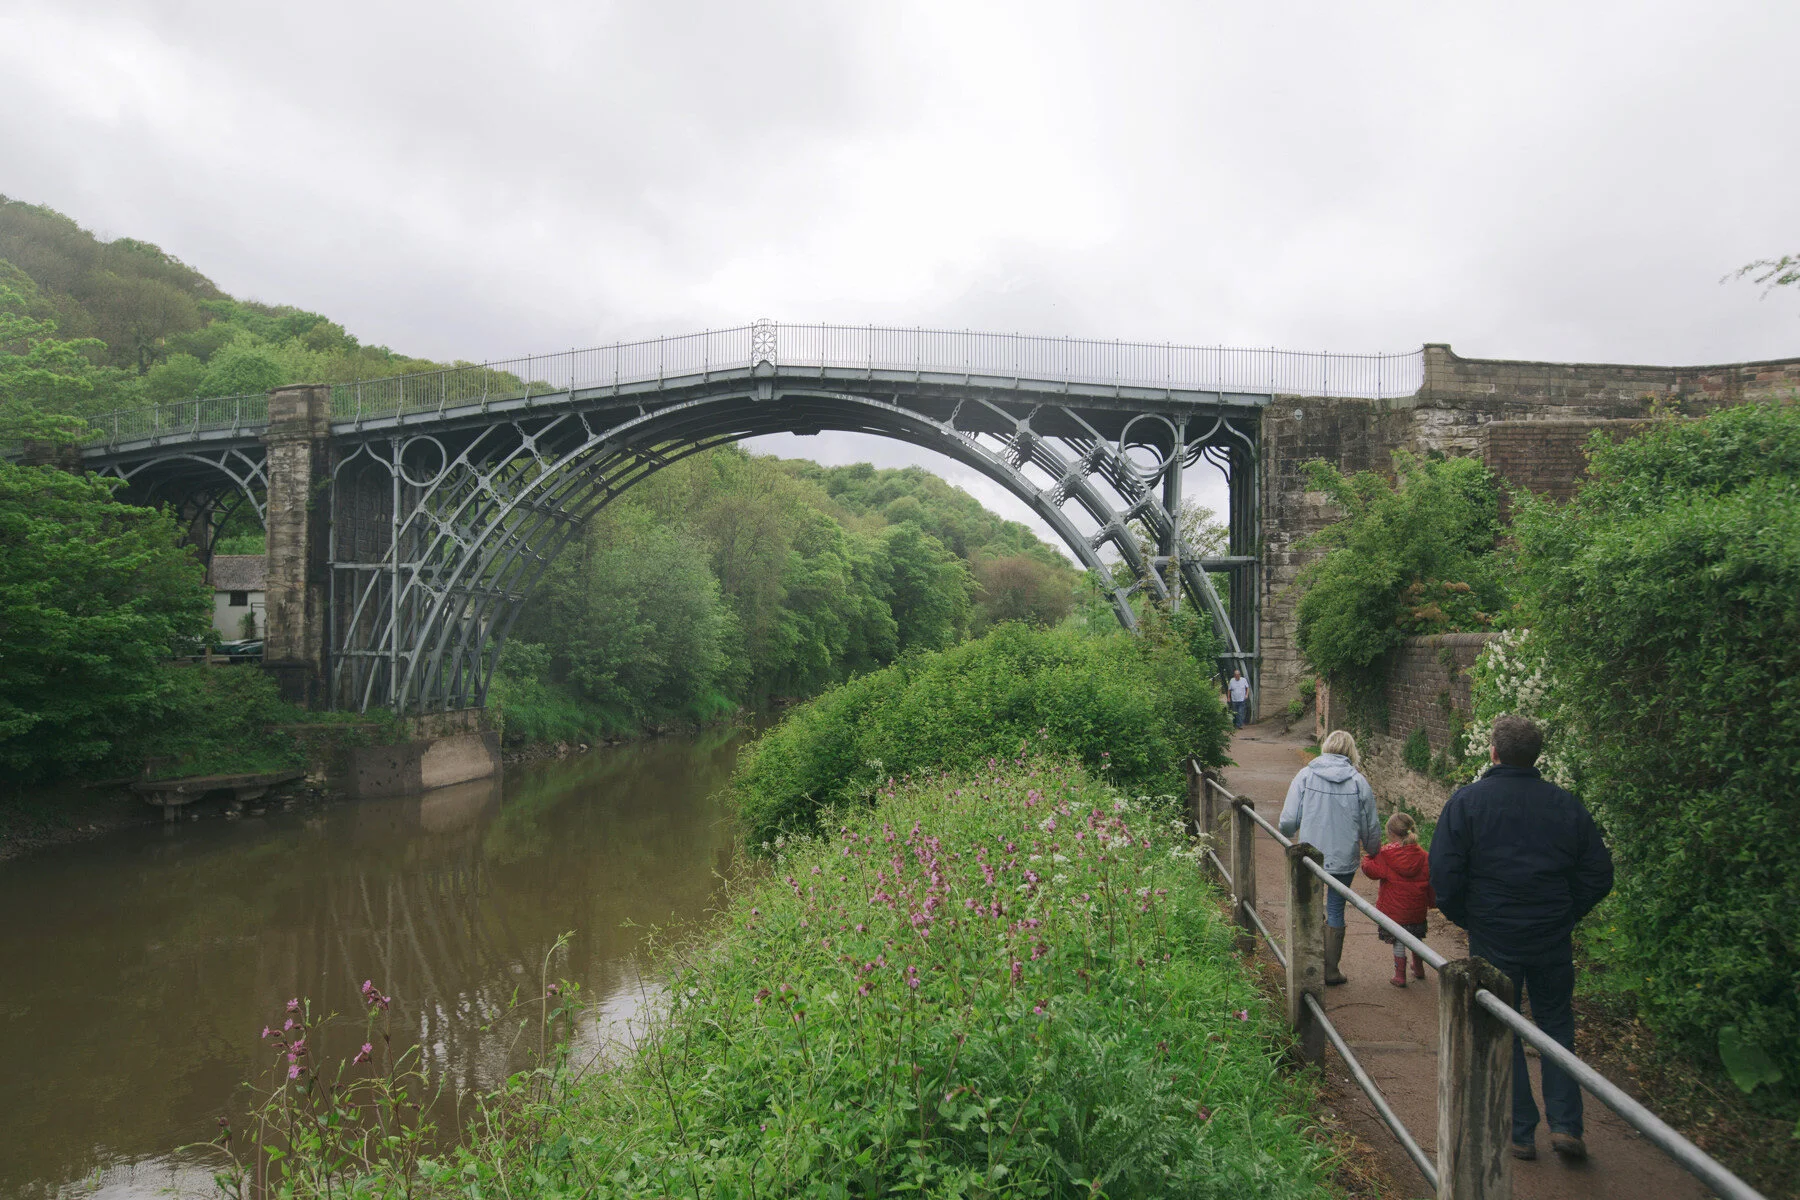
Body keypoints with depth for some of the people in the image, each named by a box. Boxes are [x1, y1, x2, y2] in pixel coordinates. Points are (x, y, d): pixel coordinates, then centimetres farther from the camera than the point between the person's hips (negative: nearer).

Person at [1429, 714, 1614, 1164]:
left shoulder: (1466, 801, -11)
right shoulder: (1566, 805, -2)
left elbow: (1444, 873, -14)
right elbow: (1598, 876, 2)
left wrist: (1465, 918, 2)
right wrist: (1564, 916, 13)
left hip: (1493, 940, -2)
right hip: (1553, 941, 2)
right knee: (1556, 1023, 19)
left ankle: (1519, 1133, 16)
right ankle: (1565, 1125, 15)